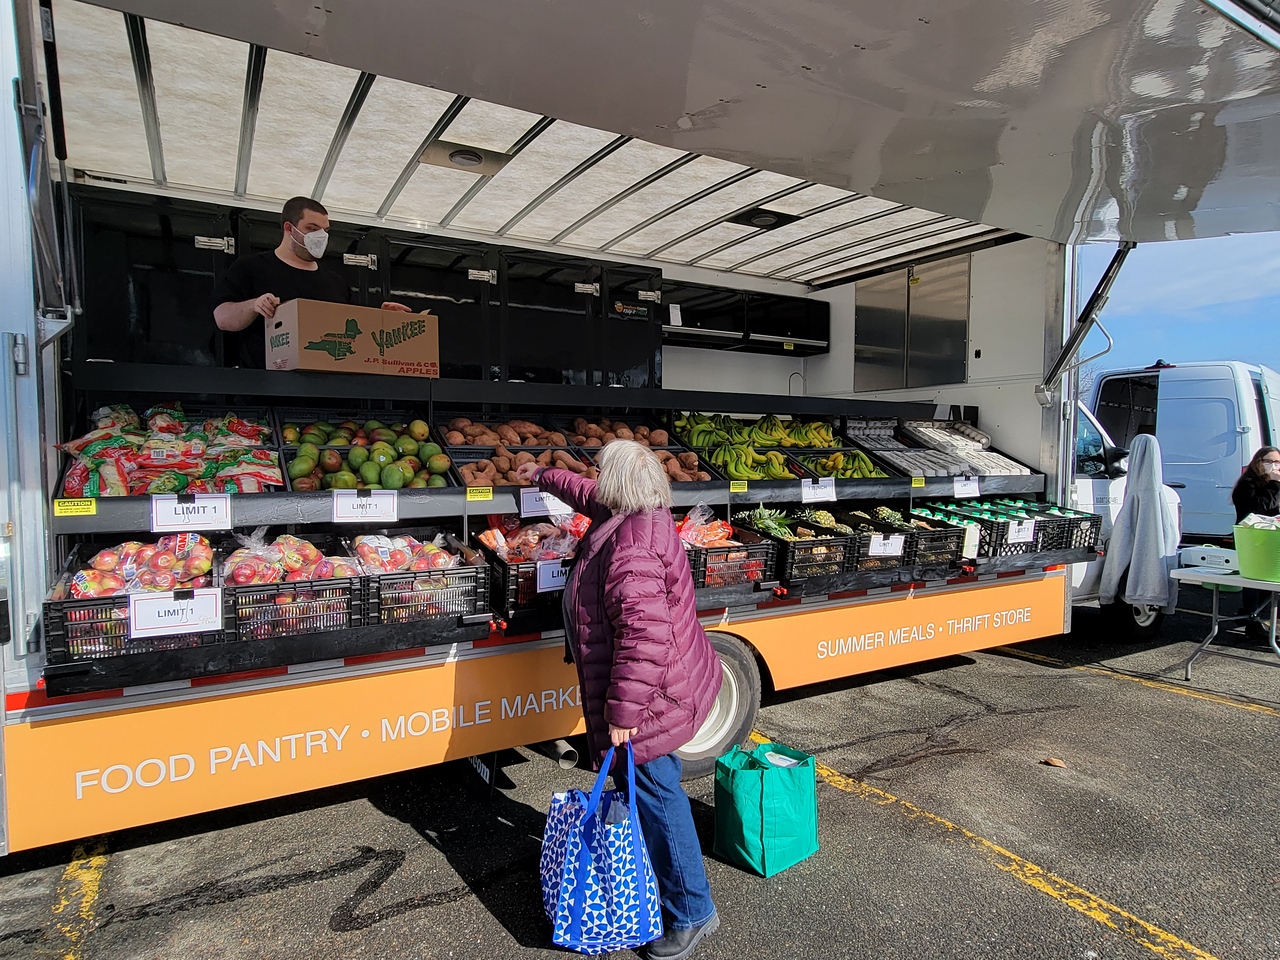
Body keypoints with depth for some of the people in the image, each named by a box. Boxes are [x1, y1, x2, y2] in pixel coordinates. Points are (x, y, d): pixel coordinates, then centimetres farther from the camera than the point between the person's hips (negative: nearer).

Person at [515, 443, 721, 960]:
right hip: (665, 687, 10)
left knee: (655, 795, 3)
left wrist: (622, 708, -27)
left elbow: (645, 634, -34)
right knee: (650, 789, 24)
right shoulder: (643, 518, 4)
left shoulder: (630, 548, -29)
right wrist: (544, 476, 38)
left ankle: (692, 912, 21)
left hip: (649, 700, -10)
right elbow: (589, 495, 25)